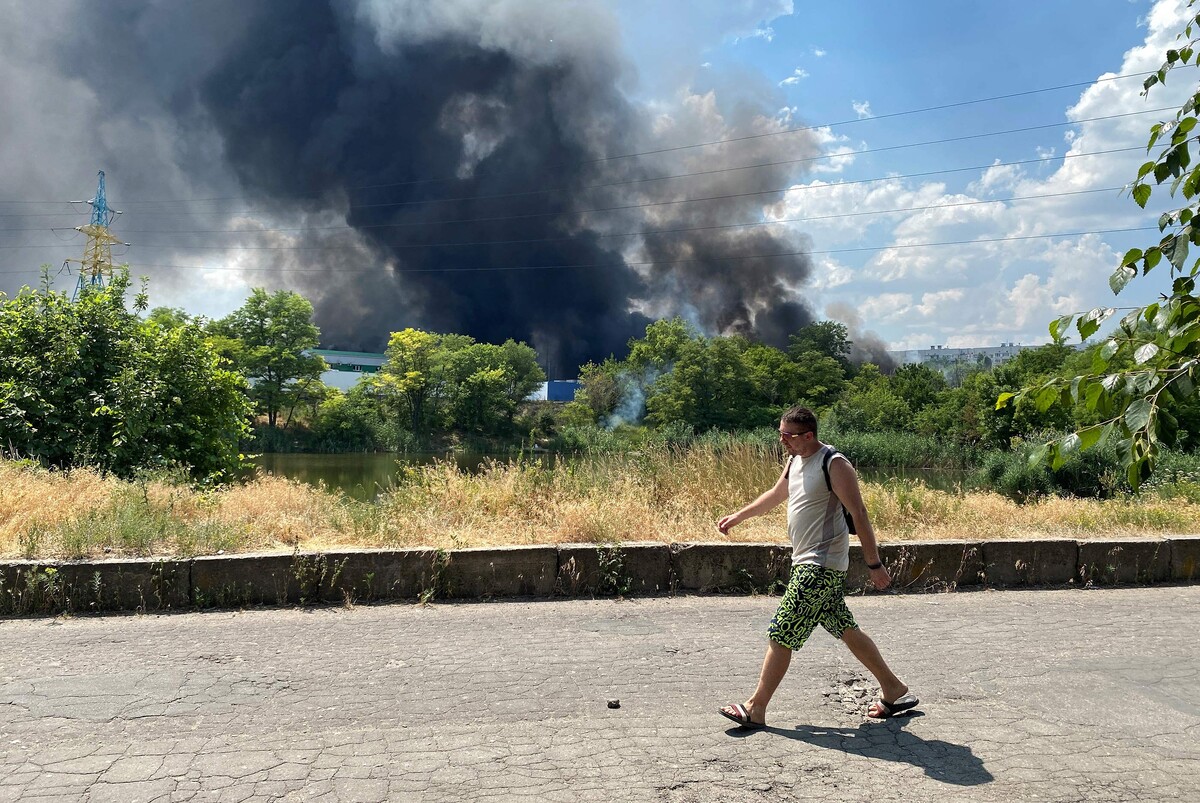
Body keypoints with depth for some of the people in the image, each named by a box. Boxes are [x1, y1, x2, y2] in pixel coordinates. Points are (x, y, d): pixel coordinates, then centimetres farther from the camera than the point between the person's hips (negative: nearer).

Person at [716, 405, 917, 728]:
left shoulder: (834, 465, -15)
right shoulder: (795, 460, 11)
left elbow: (859, 514, -16)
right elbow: (775, 495, 28)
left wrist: (874, 565, -15)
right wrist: (738, 516, 30)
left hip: (821, 566, -9)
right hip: (807, 562, 9)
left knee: (781, 635, -7)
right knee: (846, 630, 15)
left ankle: (755, 708, 0)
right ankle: (894, 690, 27)